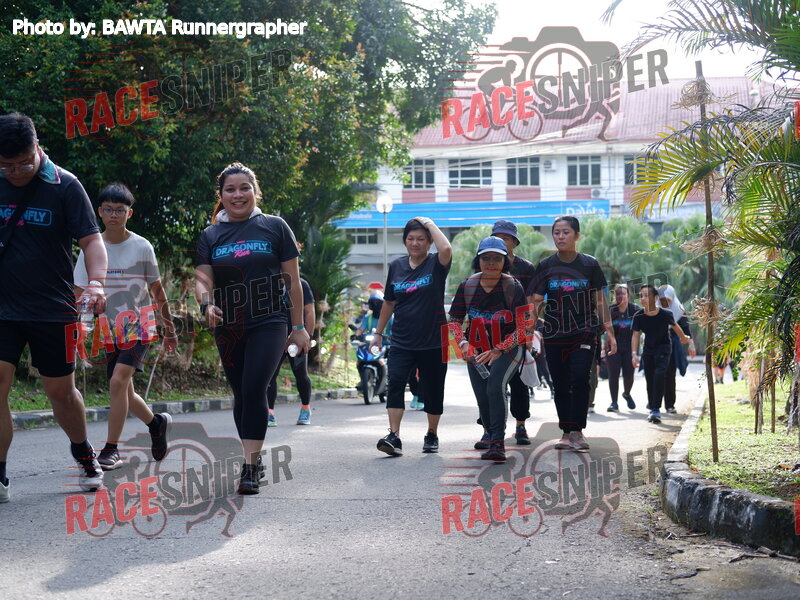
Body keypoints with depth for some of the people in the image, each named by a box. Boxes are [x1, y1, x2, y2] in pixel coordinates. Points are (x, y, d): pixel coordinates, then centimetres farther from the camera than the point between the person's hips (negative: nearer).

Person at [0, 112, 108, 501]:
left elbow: (91, 239, -8)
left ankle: (84, 456, 36)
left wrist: (96, 283, -24)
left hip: (52, 309, -2)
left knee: (61, 391, 10)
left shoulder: (64, 185, -7)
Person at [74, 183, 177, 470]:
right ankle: (157, 423, 36)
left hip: (137, 326, -3)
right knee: (123, 392, 8)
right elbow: (79, 293, 1)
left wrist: (169, 331, 9)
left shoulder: (142, 247, -3)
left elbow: (157, 290, 5)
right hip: (107, 330, 3)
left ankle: (111, 449, -15)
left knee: (118, 381, -21)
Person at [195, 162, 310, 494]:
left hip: (269, 323, -4)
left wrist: (298, 327, 2)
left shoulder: (274, 227, 2)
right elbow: (203, 279, 1)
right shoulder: (211, 235, 8)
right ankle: (254, 459, 25)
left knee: (254, 390, -17)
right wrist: (206, 304, -22)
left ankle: (250, 467, -16)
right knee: (241, 394, 11)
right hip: (228, 329, 4)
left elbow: (292, 280, 3)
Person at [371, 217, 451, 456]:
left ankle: (432, 434, 27)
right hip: (402, 341, 2)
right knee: (395, 382, -16)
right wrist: (379, 332, 21)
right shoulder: (396, 266, 8)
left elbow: (446, 249, -28)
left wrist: (430, 224, -15)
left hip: (432, 341, -2)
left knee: (433, 390, 7)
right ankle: (394, 436, -21)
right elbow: (389, 302, 18)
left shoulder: (435, 264, -3)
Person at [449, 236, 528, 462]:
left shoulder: (513, 286, -11)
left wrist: (498, 351, -22)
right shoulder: (467, 286, -3)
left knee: (495, 386, -27)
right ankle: (493, 439, 26)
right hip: (476, 351, 4)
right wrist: (463, 343, -16)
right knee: (483, 399, 1)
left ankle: (497, 444, -27)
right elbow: (454, 321, 4)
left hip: (508, 349, -4)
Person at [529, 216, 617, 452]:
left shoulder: (589, 265, 3)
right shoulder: (546, 266, 4)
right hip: (554, 335, 2)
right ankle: (567, 433, 13)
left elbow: (600, 302, 7)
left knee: (579, 379, -17)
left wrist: (609, 332, 3)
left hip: (584, 333, -2)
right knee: (560, 386, 4)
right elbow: (536, 303, 2)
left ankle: (577, 431, -12)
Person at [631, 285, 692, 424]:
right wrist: (634, 354, -30)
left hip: (663, 348, -3)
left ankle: (655, 409, -22)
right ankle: (652, 403, 33)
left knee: (659, 374, -20)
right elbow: (636, 335, -16)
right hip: (648, 349, 3)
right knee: (649, 379, 9)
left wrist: (684, 338, 19)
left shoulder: (665, 314, -20)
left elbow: (675, 327, 0)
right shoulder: (639, 317, -16)